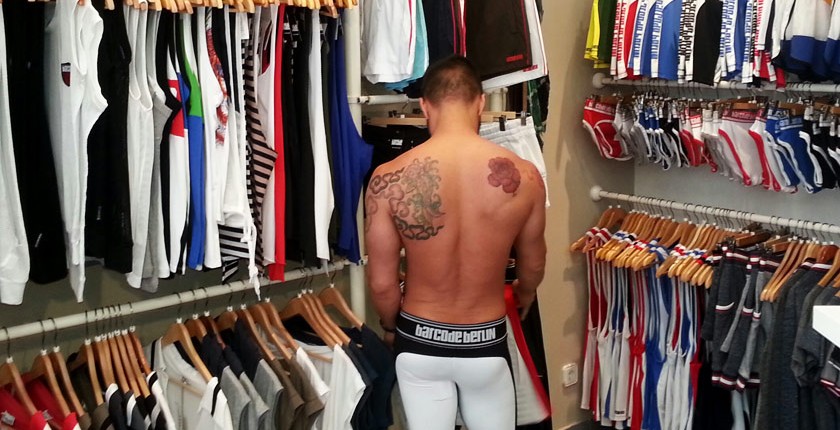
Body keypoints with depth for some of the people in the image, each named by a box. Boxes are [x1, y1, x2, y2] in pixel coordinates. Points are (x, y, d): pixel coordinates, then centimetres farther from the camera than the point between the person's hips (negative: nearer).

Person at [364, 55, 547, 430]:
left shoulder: (389, 178, -18)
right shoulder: (523, 177, -14)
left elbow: (382, 283, -9)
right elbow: (532, 267, 3)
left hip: (419, 341, 0)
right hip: (486, 342, 1)